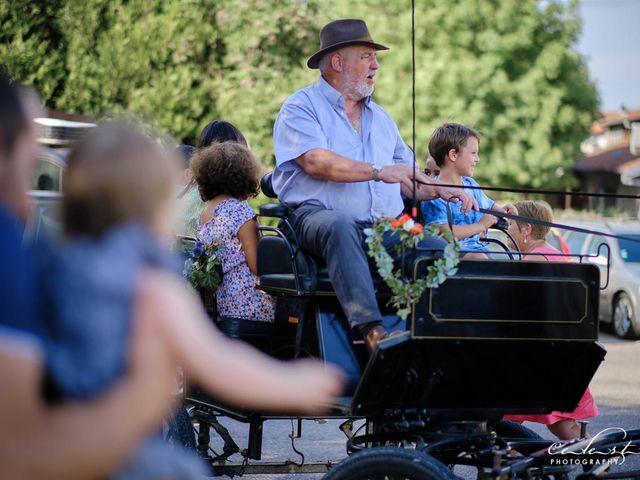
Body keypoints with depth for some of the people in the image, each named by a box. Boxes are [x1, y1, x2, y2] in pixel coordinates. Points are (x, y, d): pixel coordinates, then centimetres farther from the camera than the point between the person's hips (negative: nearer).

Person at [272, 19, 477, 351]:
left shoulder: (380, 118, 28)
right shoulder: (302, 108, 5)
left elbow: (409, 182, 27)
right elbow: (315, 162, -13)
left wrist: (441, 190, 5)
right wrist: (379, 171, -19)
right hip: (316, 218, -6)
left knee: (436, 247, -20)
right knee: (341, 225, -41)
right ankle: (370, 327, -52)